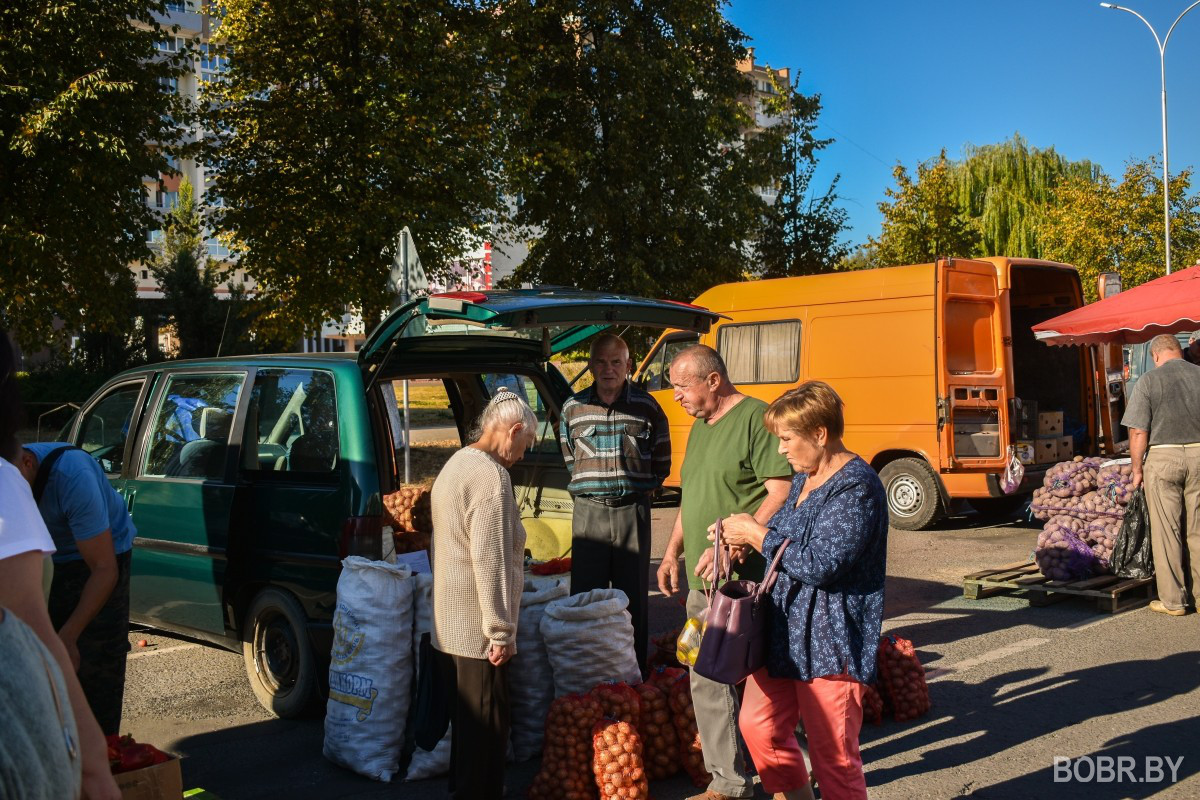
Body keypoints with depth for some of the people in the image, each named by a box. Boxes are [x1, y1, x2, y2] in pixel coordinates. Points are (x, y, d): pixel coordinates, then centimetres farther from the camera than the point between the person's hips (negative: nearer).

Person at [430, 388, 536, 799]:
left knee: (465, 718, 21)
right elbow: (490, 563, -23)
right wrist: (501, 631, -18)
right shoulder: (491, 476, -20)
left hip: (449, 623, 10)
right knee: (487, 725, 1)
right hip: (478, 629, -10)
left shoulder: (456, 464, 13)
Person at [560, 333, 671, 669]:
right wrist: (589, 487, 9)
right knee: (585, 594, 3)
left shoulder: (647, 407, 0)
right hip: (589, 511, 1)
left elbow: (662, 462, 9)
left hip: (633, 511, -1)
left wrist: (642, 487, 3)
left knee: (634, 595, 7)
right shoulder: (573, 408, 3)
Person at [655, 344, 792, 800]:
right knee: (706, 680, 11)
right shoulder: (700, 427, 16)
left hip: (746, 580, -9)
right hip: (704, 581, 9)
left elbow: (781, 494, -20)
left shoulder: (756, 418, -13)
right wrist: (673, 552, 20)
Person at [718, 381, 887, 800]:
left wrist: (757, 534, -16)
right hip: (785, 632, 9)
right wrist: (742, 532, 2)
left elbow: (819, 565, -25)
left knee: (833, 756, 1)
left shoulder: (856, 486, -18)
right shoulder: (804, 479, 11)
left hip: (831, 642, -9)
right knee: (758, 725, 12)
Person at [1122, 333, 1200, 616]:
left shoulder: (1149, 380, -6)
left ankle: (1173, 600, 8)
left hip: (1163, 457, -3)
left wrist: (1137, 468, 2)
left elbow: (1138, 433, -8)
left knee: (1166, 532, 4)